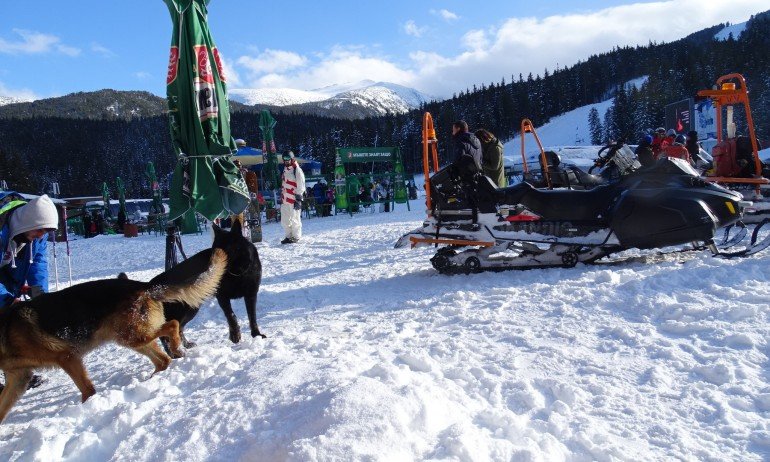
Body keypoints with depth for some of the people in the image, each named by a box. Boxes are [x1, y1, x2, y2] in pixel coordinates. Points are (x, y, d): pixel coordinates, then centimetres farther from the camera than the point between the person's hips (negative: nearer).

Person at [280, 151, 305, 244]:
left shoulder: (297, 170, -8)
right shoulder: (285, 170, 17)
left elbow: (301, 186, -11)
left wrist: (298, 199, -15)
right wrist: (281, 197, 22)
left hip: (293, 200, -8)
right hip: (285, 200, 8)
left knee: (294, 219, -2)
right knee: (285, 220, 11)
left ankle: (296, 237, 9)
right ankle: (288, 236, 20)